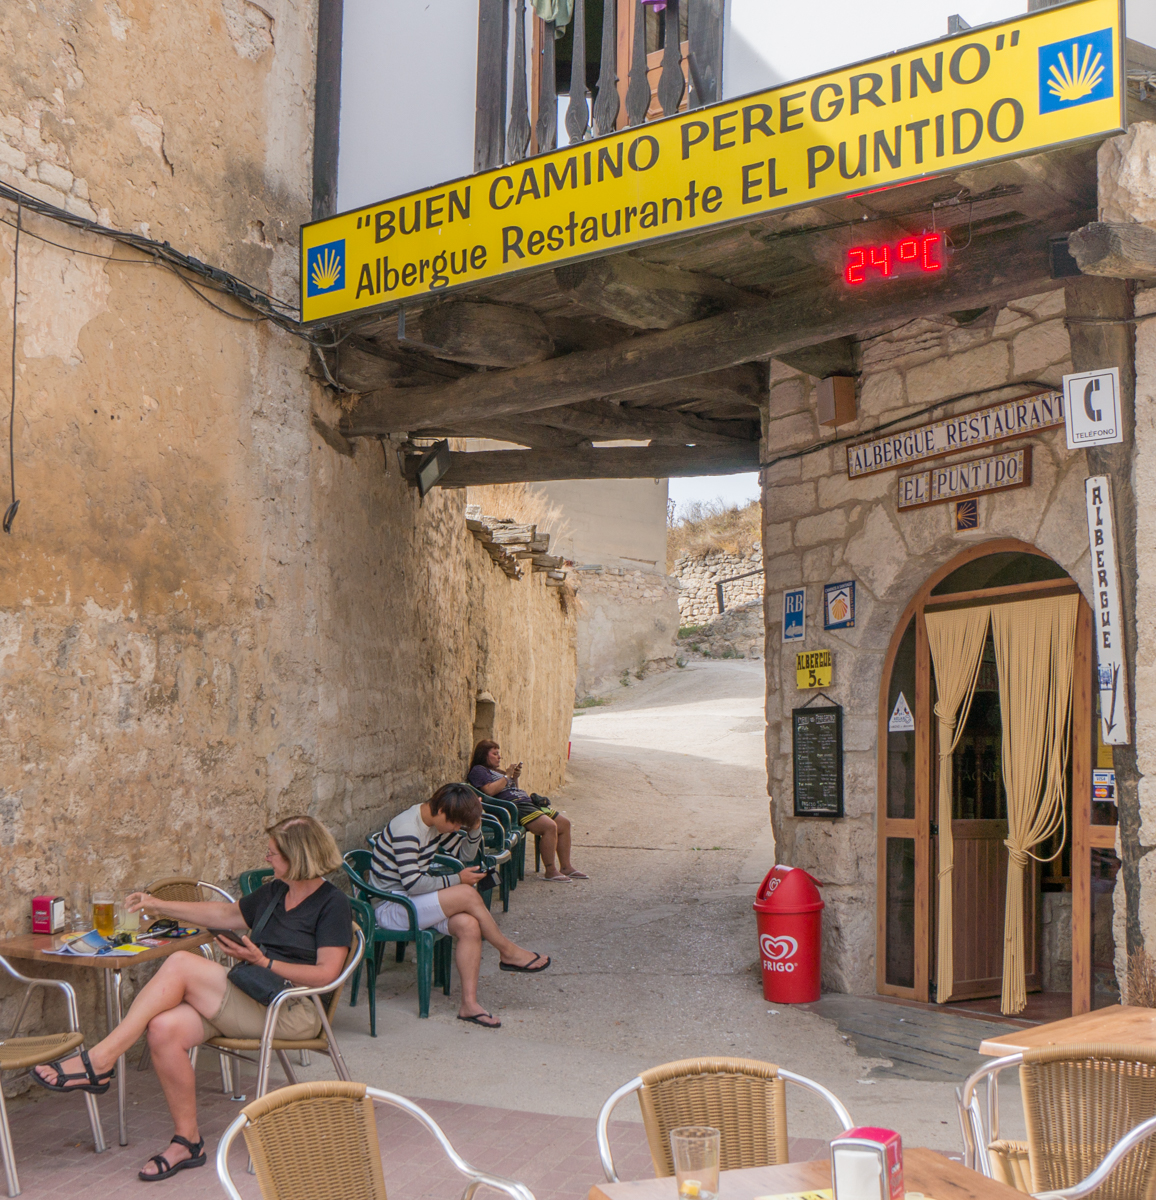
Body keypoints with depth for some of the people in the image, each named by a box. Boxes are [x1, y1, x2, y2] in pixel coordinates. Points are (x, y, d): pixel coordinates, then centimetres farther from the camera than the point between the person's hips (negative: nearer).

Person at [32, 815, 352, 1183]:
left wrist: (263, 962, -16)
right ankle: (187, 1141, -10)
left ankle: (100, 1060, -18)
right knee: (164, 1027, -22)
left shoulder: (332, 904, -5)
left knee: (181, 964, -22)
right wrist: (160, 906, 32)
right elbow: (226, 913, 33)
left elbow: (325, 973, -14)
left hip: (292, 1011, -8)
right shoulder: (274, 892, 20)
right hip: (249, 1001, 8)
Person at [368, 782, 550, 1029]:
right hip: (391, 910, -9)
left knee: (468, 925, -20)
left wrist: (475, 826, -1)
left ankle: (469, 1004, -18)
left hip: (415, 902, 9)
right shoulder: (406, 830, -22)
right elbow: (412, 884, -26)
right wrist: (457, 879, -17)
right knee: (467, 894, -24)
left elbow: (466, 855, 17)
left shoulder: (438, 824, 6)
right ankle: (509, 953, -5)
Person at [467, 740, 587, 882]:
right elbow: (490, 790, -17)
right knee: (550, 826, -27)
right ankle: (550, 871, -18)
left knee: (564, 823, 2)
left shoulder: (496, 771, 28)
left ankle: (566, 867, 6)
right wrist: (507, 776, -8)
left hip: (528, 801, 11)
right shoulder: (478, 770, 0)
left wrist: (515, 777, 11)